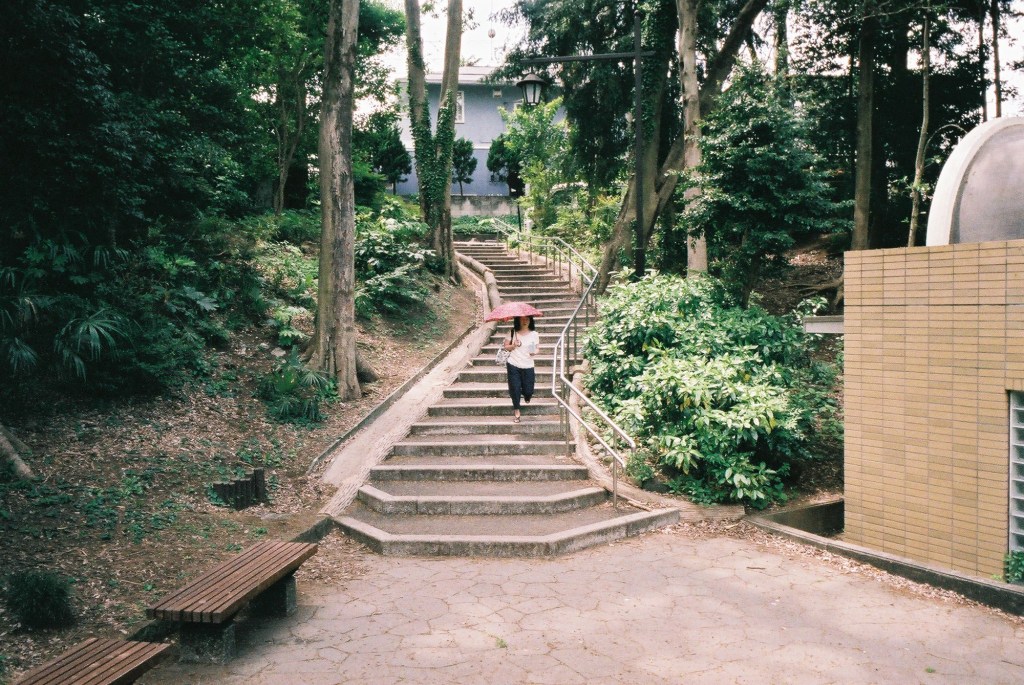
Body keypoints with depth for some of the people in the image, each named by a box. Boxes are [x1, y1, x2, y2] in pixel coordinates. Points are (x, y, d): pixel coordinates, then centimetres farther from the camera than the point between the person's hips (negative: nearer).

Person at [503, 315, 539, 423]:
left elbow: (537, 348, 4)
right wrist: (513, 346, -15)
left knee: (528, 391, 1)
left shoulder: (534, 334, -2)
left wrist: (534, 352, -18)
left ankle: (526, 396, 40)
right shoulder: (512, 332, -1)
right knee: (515, 388, -1)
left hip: (528, 367, 0)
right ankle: (516, 411, 17)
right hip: (513, 365, 0)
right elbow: (506, 346, 5)